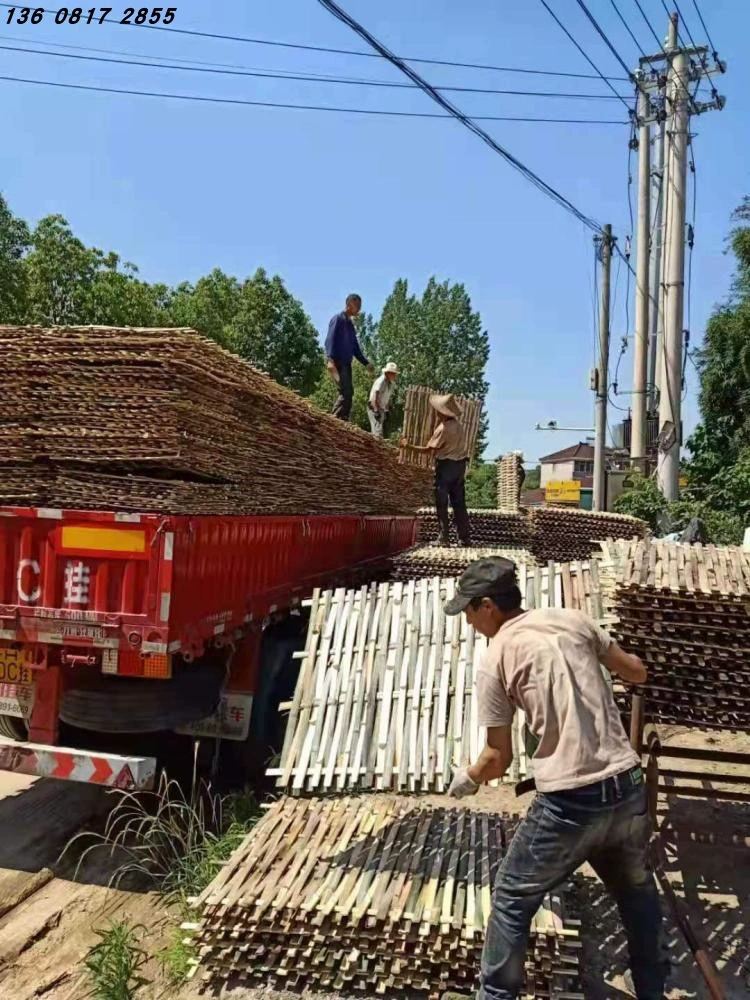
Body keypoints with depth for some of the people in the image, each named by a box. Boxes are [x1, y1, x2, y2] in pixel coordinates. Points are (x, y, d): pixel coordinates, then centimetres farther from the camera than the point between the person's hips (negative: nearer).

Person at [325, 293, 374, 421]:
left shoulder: (350, 324, 22)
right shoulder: (338, 319, -4)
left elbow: (355, 347, 26)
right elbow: (330, 339, -15)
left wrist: (366, 363, 19)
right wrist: (330, 359, -28)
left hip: (346, 363, 9)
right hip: (336, 362, -9)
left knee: (348, 392, 5)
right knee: (346, 391, -19)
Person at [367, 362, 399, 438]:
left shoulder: (392, 383, 7)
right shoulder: (381, 381, -20)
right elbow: (374, 397, -24)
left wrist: (386, 410, 12)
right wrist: (376, 411, -26)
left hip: (382, 409, 9)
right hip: (374, 407, -9)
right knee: (378, 431, -17)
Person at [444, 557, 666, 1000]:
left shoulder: (495, 661, -6)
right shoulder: (573, 619, 4)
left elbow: (499, 759, -1)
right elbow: (638, 672, 15)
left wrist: (467, 779, 20)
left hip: (569, 804, -5)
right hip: (628, 789, 5)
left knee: (512, 902, 17)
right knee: (638, 893, 30)